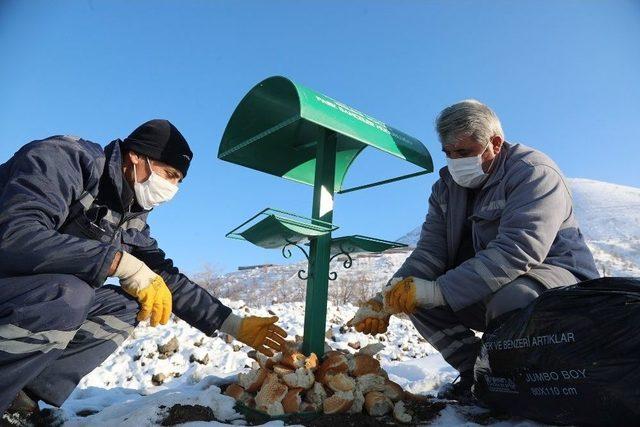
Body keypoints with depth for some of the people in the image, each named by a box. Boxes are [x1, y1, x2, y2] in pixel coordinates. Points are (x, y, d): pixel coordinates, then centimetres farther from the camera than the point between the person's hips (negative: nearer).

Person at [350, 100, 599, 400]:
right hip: (481, 289, 7)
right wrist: (387, 301, -22)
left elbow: (517, 250, -33)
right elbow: (429, 252, -6)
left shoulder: (534, 172, -17)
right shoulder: (447, 187, 4)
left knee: (511, 298, -39)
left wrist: (438, 291, -39)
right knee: (416, 296, -11)